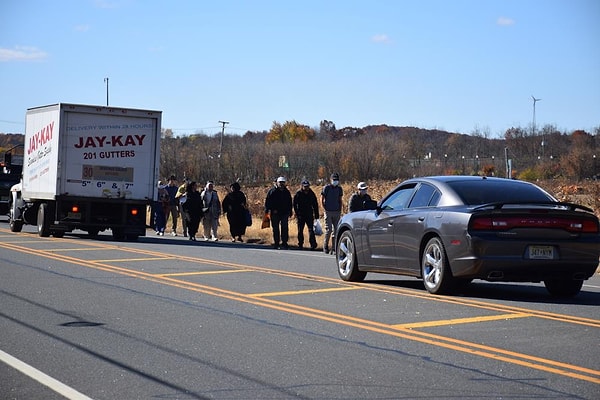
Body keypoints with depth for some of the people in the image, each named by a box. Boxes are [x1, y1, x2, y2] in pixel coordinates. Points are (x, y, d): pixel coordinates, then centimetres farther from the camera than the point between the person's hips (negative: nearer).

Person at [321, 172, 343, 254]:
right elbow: (322, 200, 1)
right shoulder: (326, 188, -2)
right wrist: (325, 209, -7)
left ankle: (334, 248, 6)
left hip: (337, 212, 4)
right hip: (328, 212, -4)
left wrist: (340, 211, 8)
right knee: (328, 230, -8)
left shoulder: (339, 189, 11)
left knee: (336, 230, 2)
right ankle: (325, 245, 8)